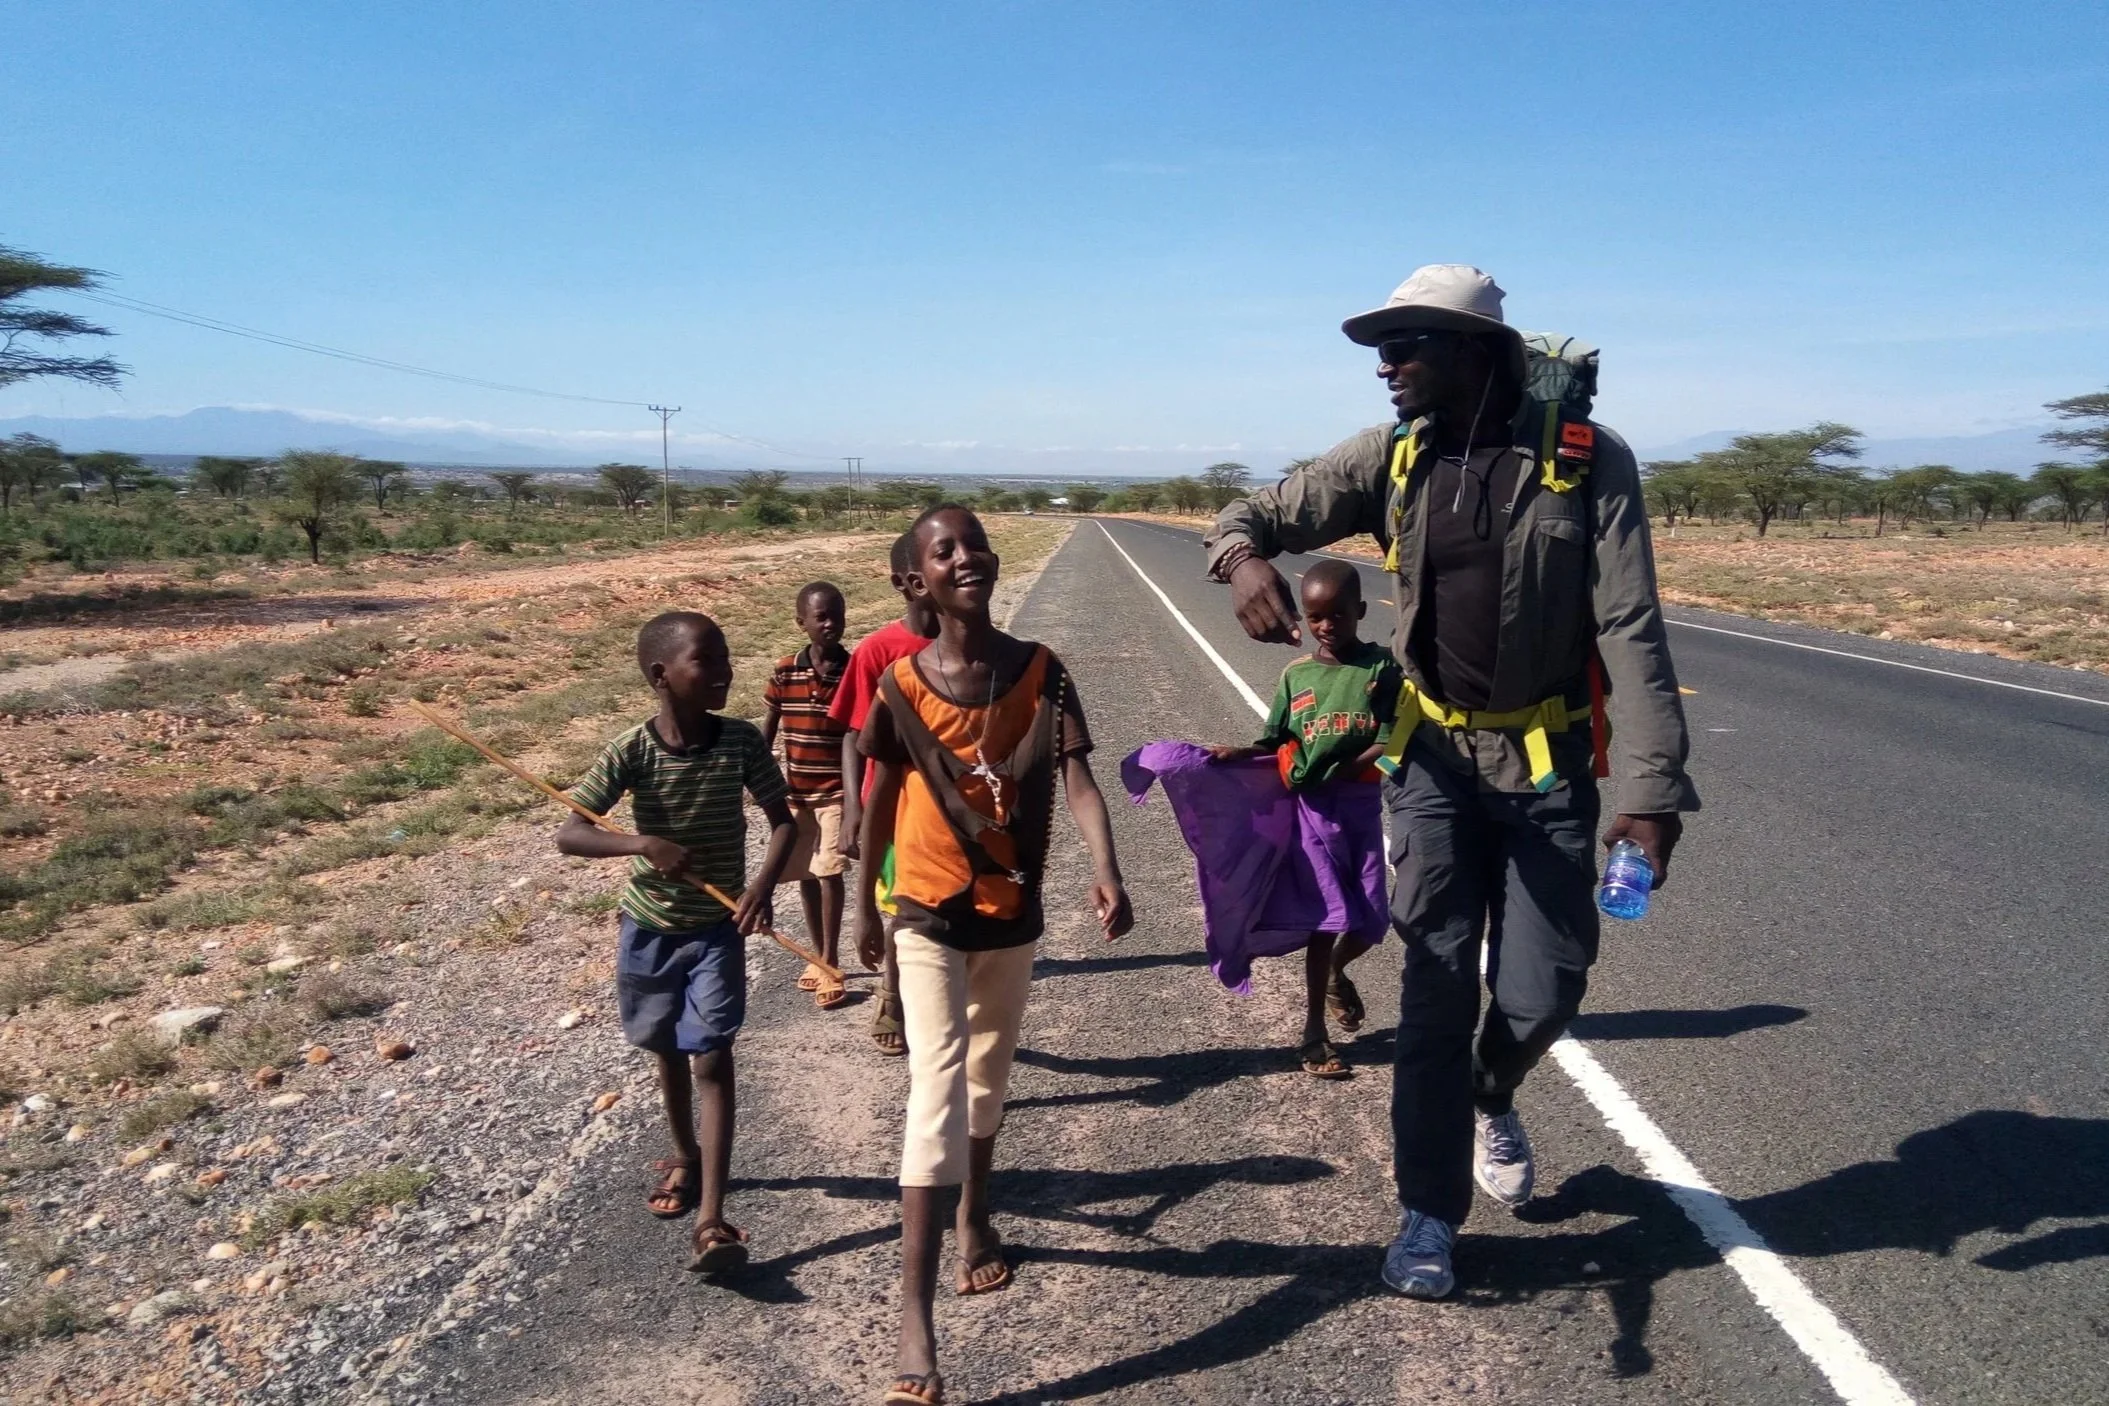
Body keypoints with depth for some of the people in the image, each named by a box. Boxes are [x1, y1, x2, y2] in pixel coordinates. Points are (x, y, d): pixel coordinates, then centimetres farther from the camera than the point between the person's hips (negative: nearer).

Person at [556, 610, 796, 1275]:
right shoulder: (632, 751, -16)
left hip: (719, 928, -1)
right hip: (649, 926, 1)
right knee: (669, 1050, 19)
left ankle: (712, 1219, -8)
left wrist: (761, 887, -23)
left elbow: (784, 821, -6)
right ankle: (686, 1156, 43)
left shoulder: (741, 740, -13)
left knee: (711, 1058, -8)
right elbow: (569, 833, -16)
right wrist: (645, 844, -33)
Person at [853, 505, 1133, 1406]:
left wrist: (1106, 871, -36)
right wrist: (865, 904, 9)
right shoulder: (902, 685, -11)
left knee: (990, 1071, 22)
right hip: (930, 913, -3)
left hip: (1014, 910, 3)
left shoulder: (1042, 672, -9)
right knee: (937, 1087, -12)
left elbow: (1077, 777, -19)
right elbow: (881, 798, 1)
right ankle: (914, 1322, -11)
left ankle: (976, 1214, 49)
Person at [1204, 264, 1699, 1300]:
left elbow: (1632, 631, -13)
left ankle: (1489, 1100, 40)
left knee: (1542, 993, 4)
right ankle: (1429, 1212, 17)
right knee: (1437, 988, 2)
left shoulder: (1588, 460, -10)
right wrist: (1243, 555, -26)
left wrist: (1652, 786, -21)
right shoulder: (1392, 459, -1)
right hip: (1437, 757, 2)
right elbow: (1261, 512, 0)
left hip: (1549, 764, -1)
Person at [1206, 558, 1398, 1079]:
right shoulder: (1296, 674, 2)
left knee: (1371, 921, 6)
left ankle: (1336, 972, 41)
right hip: (1312, 809, 0)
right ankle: (1313, 1032, 13)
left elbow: (1389, 746, -10)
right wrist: (1240, 754, -15)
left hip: (1362, 806, 1)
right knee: (1325, 918, -1)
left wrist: (1331, 774, -19)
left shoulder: (1381, 666, -4)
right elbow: (1275, 744, 4)